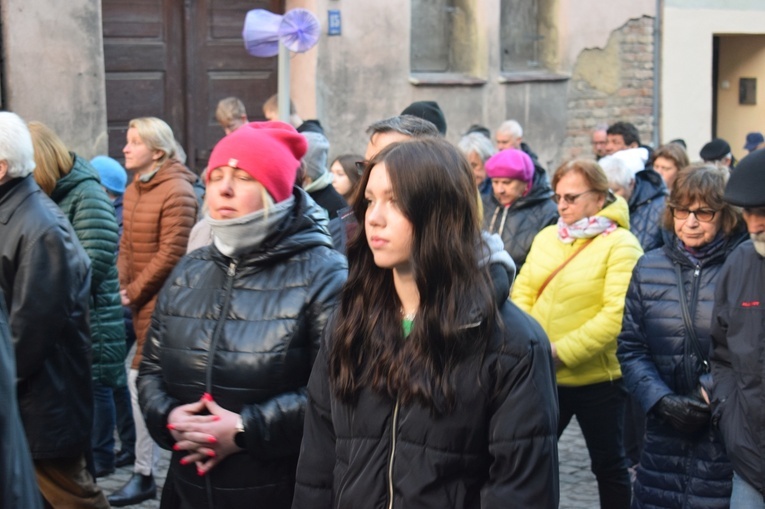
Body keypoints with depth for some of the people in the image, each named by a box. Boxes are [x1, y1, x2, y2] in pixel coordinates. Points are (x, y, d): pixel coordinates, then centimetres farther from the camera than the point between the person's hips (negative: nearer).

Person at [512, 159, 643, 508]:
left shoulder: (620, 244, -10)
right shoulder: (546, 237, 8)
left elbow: (617, 314, -20)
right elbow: (522, 293, 6)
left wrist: (562, 352, -24)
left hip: (597, 377, -5)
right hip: (543, 376, 5)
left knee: (608, 464, 11)